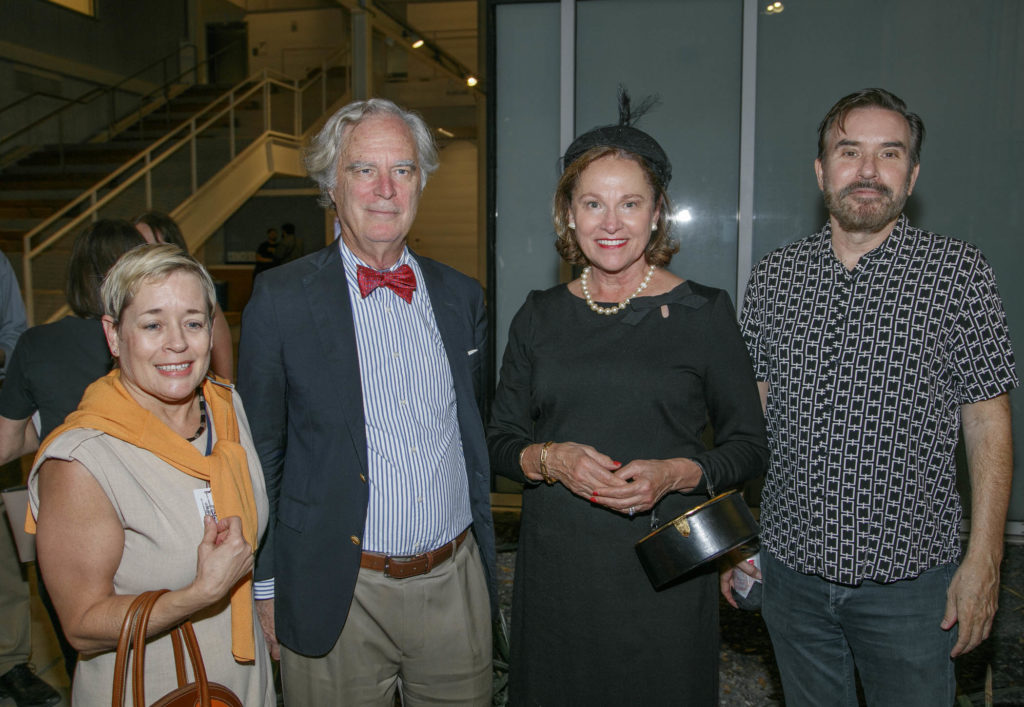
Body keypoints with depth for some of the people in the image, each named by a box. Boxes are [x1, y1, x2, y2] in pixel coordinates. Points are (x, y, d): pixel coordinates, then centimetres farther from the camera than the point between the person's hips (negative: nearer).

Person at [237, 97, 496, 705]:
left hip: (456, 586, 3)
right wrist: (266, 583, 0)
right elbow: (261, 451, -1)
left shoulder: (461, 296, 4)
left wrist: (482, 555, 14)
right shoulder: (280, 299, -7)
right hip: (338, 595, -3)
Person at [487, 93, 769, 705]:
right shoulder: (540, 317, 4)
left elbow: (750, 445, 0)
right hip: (555, 571, 3)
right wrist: (550, 458, -14)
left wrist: (675, 474, -17)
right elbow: (501, 439, 7)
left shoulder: (703, 313, -4)